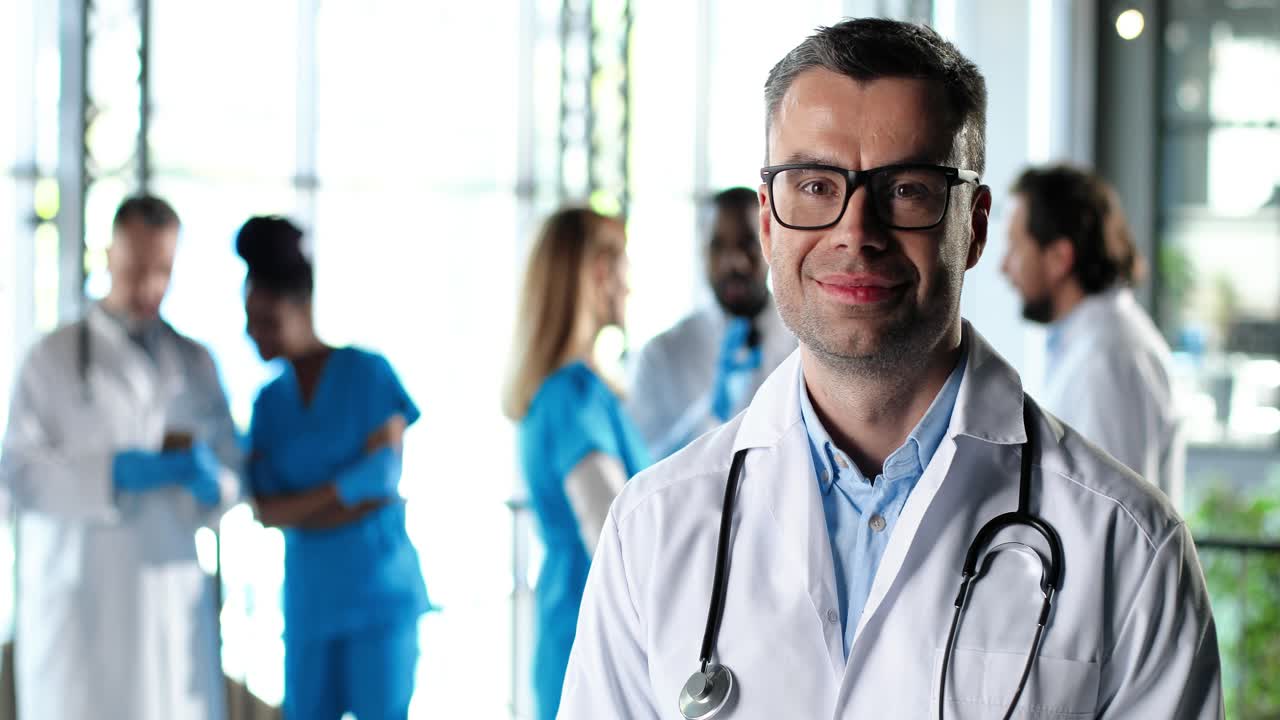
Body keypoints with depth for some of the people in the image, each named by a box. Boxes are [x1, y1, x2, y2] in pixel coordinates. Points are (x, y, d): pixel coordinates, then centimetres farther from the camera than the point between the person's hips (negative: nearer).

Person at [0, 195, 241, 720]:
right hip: (79, 596, -3)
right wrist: (117, 473, -19)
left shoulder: (195, 364, 16)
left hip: (172, 588, 3)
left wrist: (208, 477, -13)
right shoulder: (53, 358, 4)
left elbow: (232, 469, 12)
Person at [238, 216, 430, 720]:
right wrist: (348, 494, -12)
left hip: (380, 590, -4)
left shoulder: (369, 374, -3)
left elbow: (385, 475, -10)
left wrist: (299, 503, -4)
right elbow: (266, 510, 0)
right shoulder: (269, 401, 9)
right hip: (309, 598, 4)